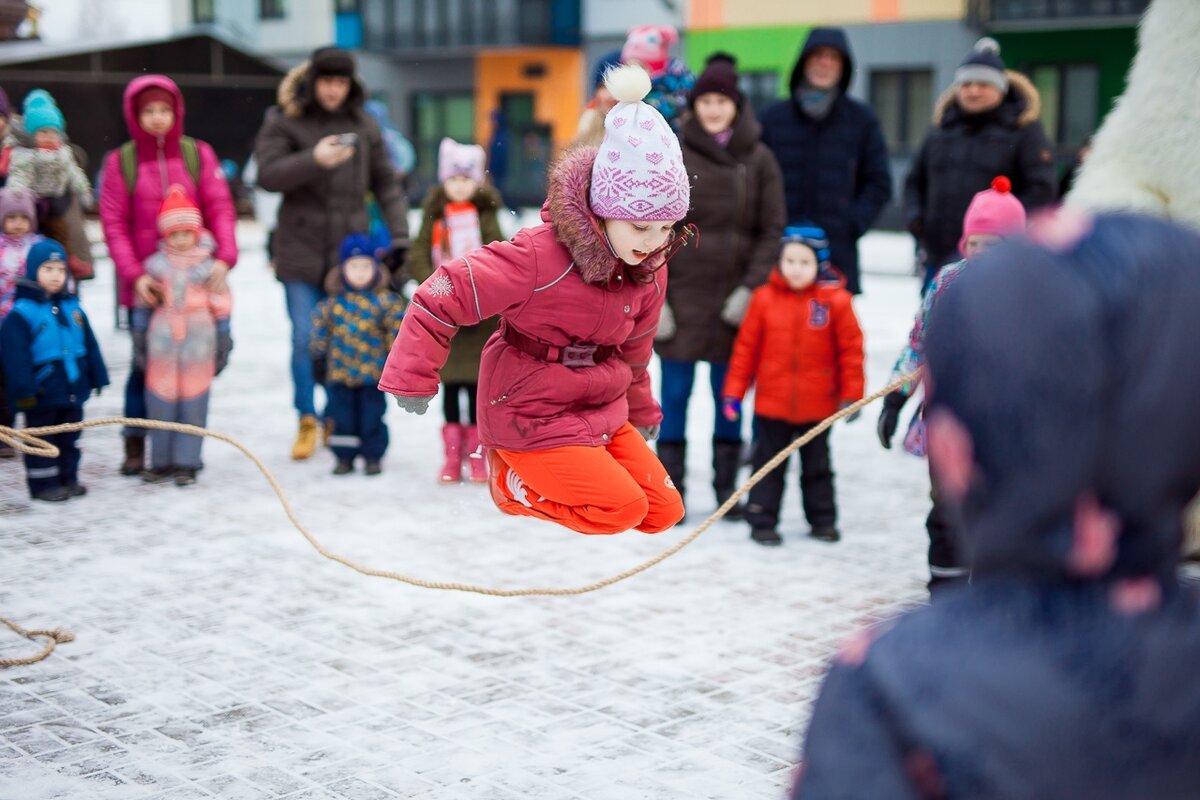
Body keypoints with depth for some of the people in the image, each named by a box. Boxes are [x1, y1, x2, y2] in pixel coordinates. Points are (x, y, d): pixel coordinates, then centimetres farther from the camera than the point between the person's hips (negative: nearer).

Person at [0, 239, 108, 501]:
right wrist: (24, 391, -20)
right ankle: (43, 484, 15)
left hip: (73, 389, 6)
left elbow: (90, 345, 12)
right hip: (42, 393, -6)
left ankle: (68, 478, 29)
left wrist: (97, 377, 11)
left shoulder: (72, 307, 6)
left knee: (69, 437, 17)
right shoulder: (21, 313, -14)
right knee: (41, 439, 6)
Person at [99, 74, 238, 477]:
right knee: (146, 361, -1)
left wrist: (224, 256, -17)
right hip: (145, 284, -1)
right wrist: (134, 275, -14)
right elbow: (114, 224, -2)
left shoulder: (198, 154, 5)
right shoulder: (120, 161, 2)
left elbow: (220, 209, -1)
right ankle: (135, 444, 12)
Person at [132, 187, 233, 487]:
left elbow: (221, 307, 4)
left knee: (193, 403, 1)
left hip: (198, 341, -1)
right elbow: (143, 304, 9)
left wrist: (223, 343, 3)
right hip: (162, 339, 1)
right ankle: (161, 461, 15)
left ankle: (187, 463, 9)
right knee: (161, 401, 4)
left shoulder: (208, 266, 0)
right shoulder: (155, 265, 4)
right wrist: (139, 341, 8)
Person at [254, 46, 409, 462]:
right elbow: (268, 175, -10)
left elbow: (385, 184, 9)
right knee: (305, 339, -4)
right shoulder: (283, 121, 1)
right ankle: (307, 421, 13)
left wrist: (399, 236, 1)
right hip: (302, 250, -2)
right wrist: (314, 159, -25)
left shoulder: (363, 125, 7)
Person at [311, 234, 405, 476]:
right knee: (342, 417, 9)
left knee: (372, 416, 5)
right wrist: (319, 358, 12)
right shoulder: (332, 303, 1)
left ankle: (373, 456, 17)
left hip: (373, 373, -2)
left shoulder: (384, 301, -4)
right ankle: (344, 457, 20)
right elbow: (320, 332, 11)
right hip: (340, 373, 2)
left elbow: (397, 331, -2)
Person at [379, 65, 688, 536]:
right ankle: (512, 482, 3)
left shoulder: (649, 271, -1)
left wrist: (642, 412, 29)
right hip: (531, 419, -8)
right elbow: (444, 295, -22)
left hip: (603, 415, 8)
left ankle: (547, 474, 17)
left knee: (664, 512, 2)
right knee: (622, 508, -19)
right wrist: (413, 380, -21)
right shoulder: (537, 257, -26)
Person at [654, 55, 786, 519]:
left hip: (733, 300, 1)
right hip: (681, 295, -1)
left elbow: (772, 229, 3)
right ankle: (670, 489, 13)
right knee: (675, 394, 4)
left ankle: (726, 486, 20)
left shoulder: (758, 159, 4)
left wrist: (752, 288, -7)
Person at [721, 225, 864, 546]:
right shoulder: (765, 298, -7)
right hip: (772, 403, 0)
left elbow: (851, 349, -4)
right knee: (768, 464, 9)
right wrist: (733, 391, 0)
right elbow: (746, 347, -1)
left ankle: (822, 520, 30)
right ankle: (762, 521, 19)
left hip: (818, 404, 0)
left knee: (817, 465, 17)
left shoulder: (836, 300, -9)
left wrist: (851, 395, -4)